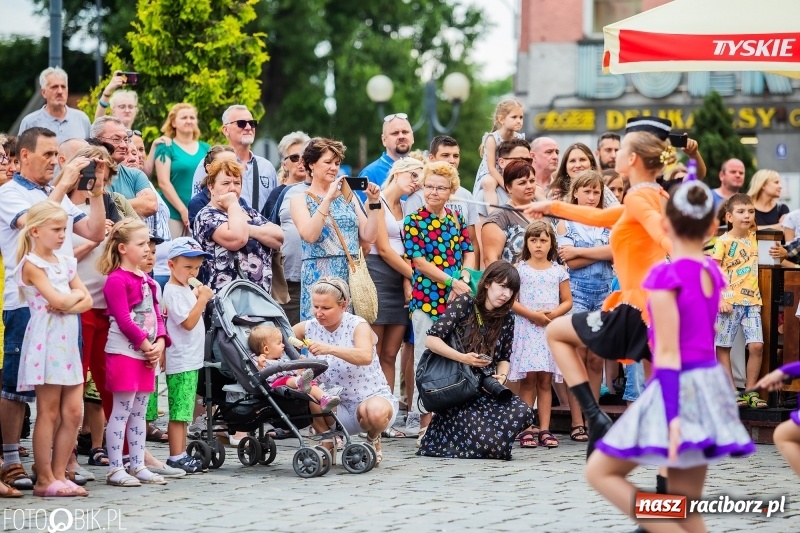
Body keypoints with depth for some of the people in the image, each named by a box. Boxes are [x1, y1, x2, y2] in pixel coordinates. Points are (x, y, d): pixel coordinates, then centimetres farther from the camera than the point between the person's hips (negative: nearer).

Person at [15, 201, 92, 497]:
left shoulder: (65, 262, 14)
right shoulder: (32, 264, -9)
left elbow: (87, 301, 8)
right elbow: (57, 300, -19)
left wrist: (68, 305, -11)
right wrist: (76, 294, 0)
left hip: (68, 341, 7)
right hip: (46, 341, -7)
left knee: (73, 412, 4)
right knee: (49, 412, -3)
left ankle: (59, 475, 11)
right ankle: (44, 480, 2)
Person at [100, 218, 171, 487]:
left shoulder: (146, 280, 15)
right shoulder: (116, 280, -11)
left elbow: (157, 315, 14)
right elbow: (124, 321, -16)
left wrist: (159, 343, -2)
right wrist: (146, 345, -13)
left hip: (147, 354, 8)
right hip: (124, 352, -8)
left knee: (139, 412, 12)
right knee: (122, 410, -6)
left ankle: (137, 465, 17)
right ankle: (115, 468, -3)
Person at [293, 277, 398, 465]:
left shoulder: (357, 326, -13)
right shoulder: (309, 328, 0)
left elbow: (365, 357, -33)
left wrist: (330, 349, -47)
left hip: (372, 397, -3)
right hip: (338, 407, 3)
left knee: (376, 412, -39)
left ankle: (373, 439, 0)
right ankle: (327, 441, 1)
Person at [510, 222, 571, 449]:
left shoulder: (559, 271, 9)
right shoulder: (519, 269, 2)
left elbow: (567, 301, 8)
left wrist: (552, 314, -10)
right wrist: (531, 314, -15)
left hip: (551, 329, 2)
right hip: (526, 328, -2)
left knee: (545, 380, 3)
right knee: (528, 379, -4)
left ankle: (544, 429, 3)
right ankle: (526, 429, -4)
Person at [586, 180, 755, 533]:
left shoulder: (666, 275, -15)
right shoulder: (712, 271, 6)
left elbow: (668, 352, -19)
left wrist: (671, 416, -22)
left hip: (678, 390, -7)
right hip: (709, 385, 7)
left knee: (600, 472, 5)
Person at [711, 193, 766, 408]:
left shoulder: (752, 236, 9)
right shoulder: (723, 242, -7)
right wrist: (719, 299, -17)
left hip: (752, 301, 4)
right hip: (729, 301, -4)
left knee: (756, 346, -5)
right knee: (723, 347, 0)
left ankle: (751, 391, 3)